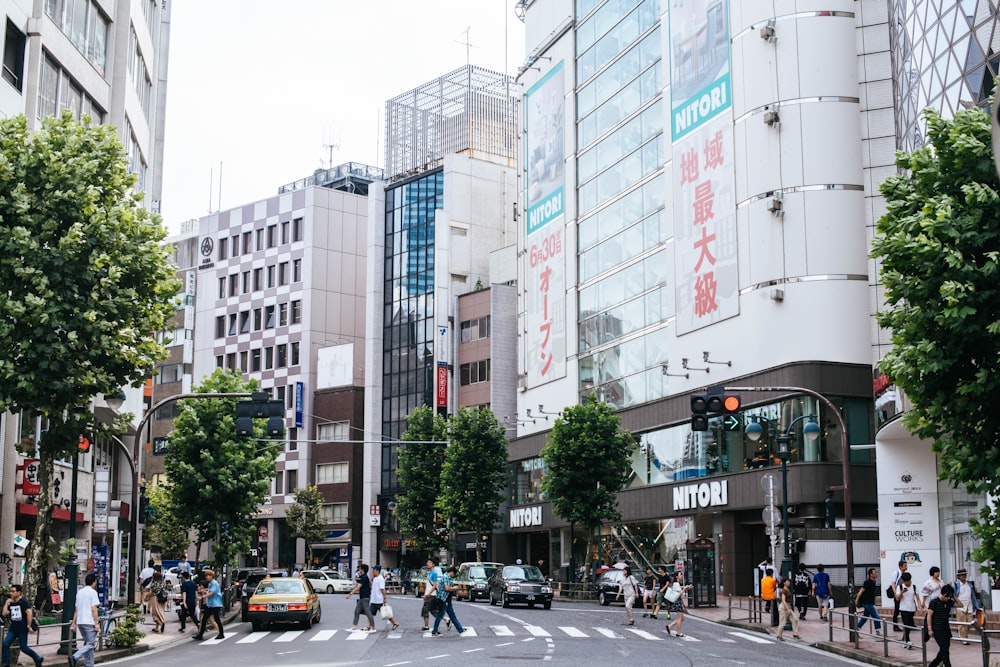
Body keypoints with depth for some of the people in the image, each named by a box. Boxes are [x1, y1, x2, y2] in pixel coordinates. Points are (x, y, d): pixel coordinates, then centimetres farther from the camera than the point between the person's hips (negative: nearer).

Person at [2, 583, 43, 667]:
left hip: (22, 629, -7)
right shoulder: (11, 603, 10)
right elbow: (4, 614, 7)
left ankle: (38, 659, 19)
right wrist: (6, 603, 2)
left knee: (24, 648, 0)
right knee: (5, 644, -5)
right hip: (13, 629, 7)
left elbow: (29, 613, -20)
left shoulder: (24, 602, -12)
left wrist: (28, 626, -19)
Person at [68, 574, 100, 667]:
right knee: (91, 644, -6)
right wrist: (96, 623, -11)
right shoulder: (93, 592, -7)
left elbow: (76, 609, 17)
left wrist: (74, 623, 19)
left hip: (80, 622, 8)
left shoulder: (79, 592, 15)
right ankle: (75, 657, -24)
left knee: (87, 644, 14)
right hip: (89, 622, -8)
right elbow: (93, 609, -13)